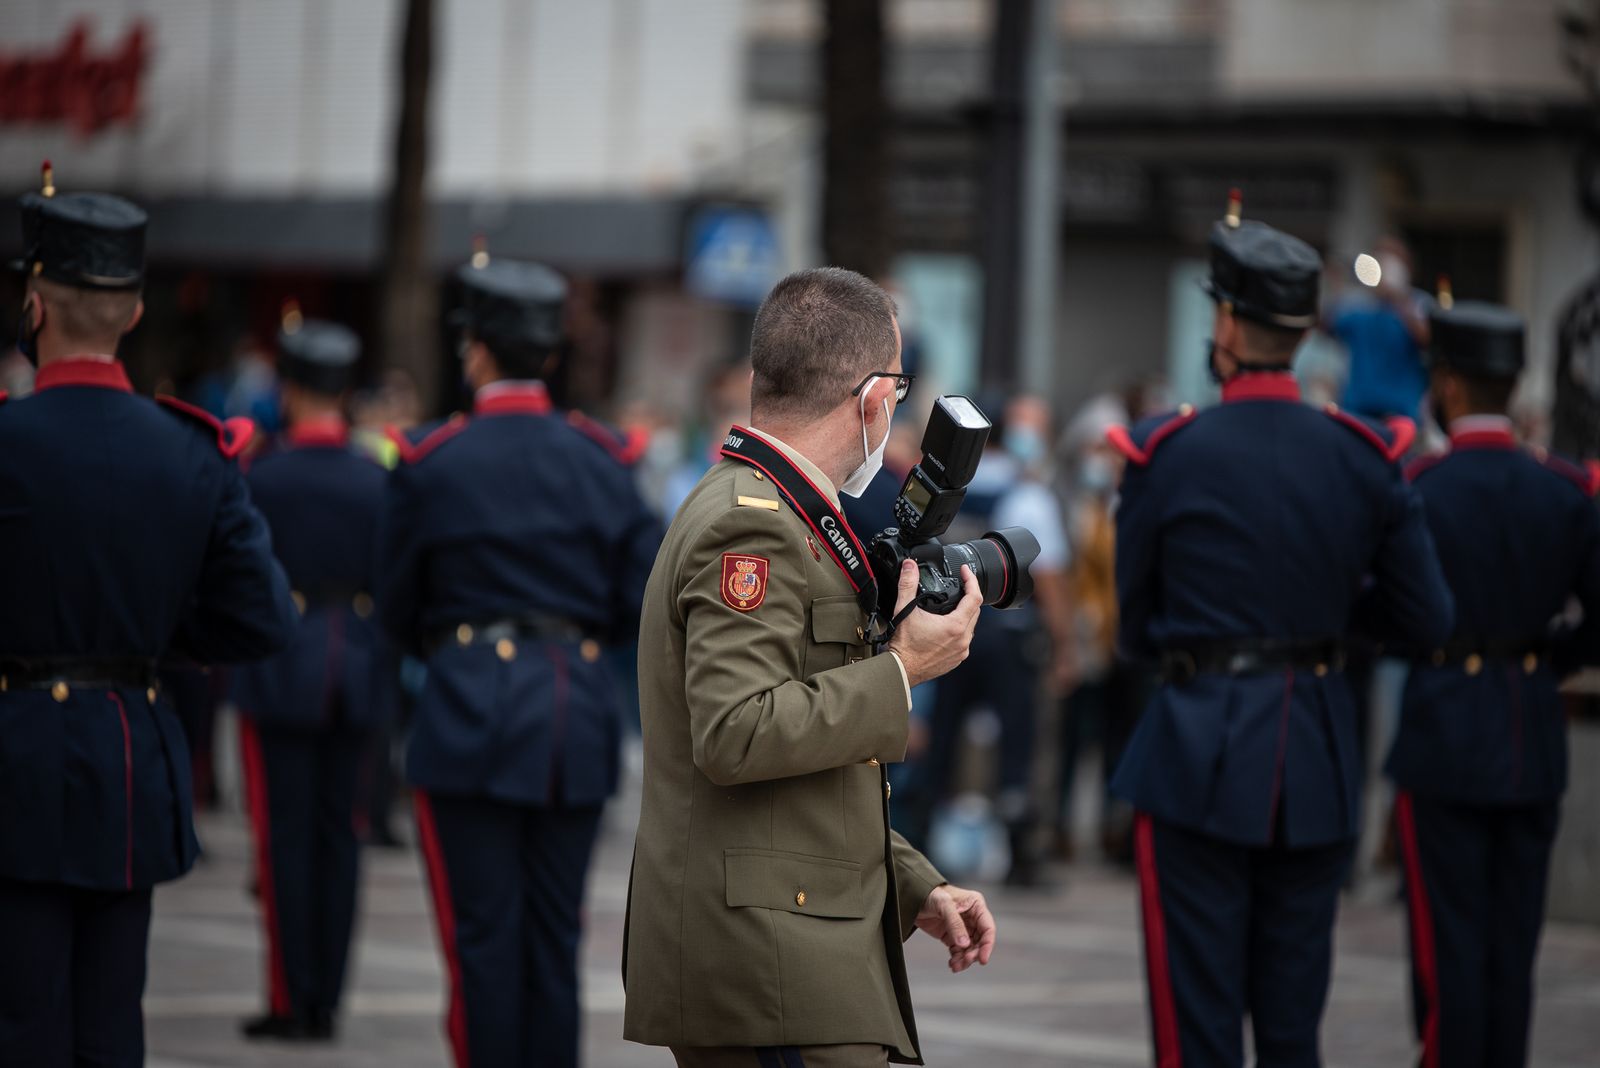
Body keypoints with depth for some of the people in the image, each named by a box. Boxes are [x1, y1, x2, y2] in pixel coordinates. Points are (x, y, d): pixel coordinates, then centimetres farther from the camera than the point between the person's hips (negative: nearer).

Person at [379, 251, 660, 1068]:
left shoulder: (429, 464, -3)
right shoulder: (600, 458, 3)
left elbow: (397, 609, 5)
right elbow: (642, 600, 2)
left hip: (471, 717, -3)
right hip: (579, 716, 3)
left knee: (483, 938, 0)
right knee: (555, 937, 9)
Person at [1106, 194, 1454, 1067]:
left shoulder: (1166, 458, -6)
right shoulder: (1365, 461, 0)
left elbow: (1135, 628, 3)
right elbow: (1427, 619, 3)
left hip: (1198, 759, -3)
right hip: (1319, 762, 3)